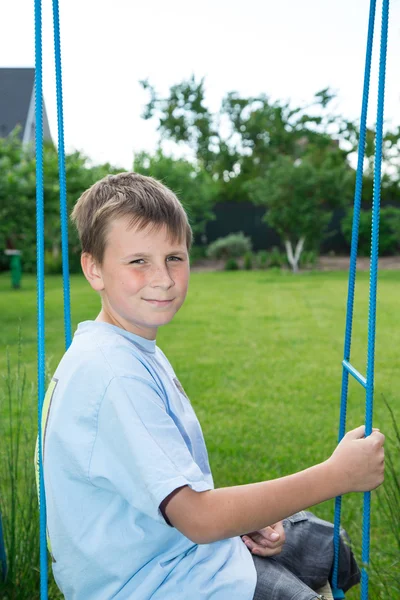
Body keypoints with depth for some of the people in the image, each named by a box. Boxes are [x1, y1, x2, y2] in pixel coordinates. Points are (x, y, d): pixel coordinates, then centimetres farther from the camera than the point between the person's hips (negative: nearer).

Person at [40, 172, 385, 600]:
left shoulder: (134, 351, 2)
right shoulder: (115, 375, -29)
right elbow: (199, 518, -30)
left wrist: (241, 514, -5)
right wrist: (336, 475, -26)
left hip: (173, 537, 9)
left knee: (329, 547, 22)